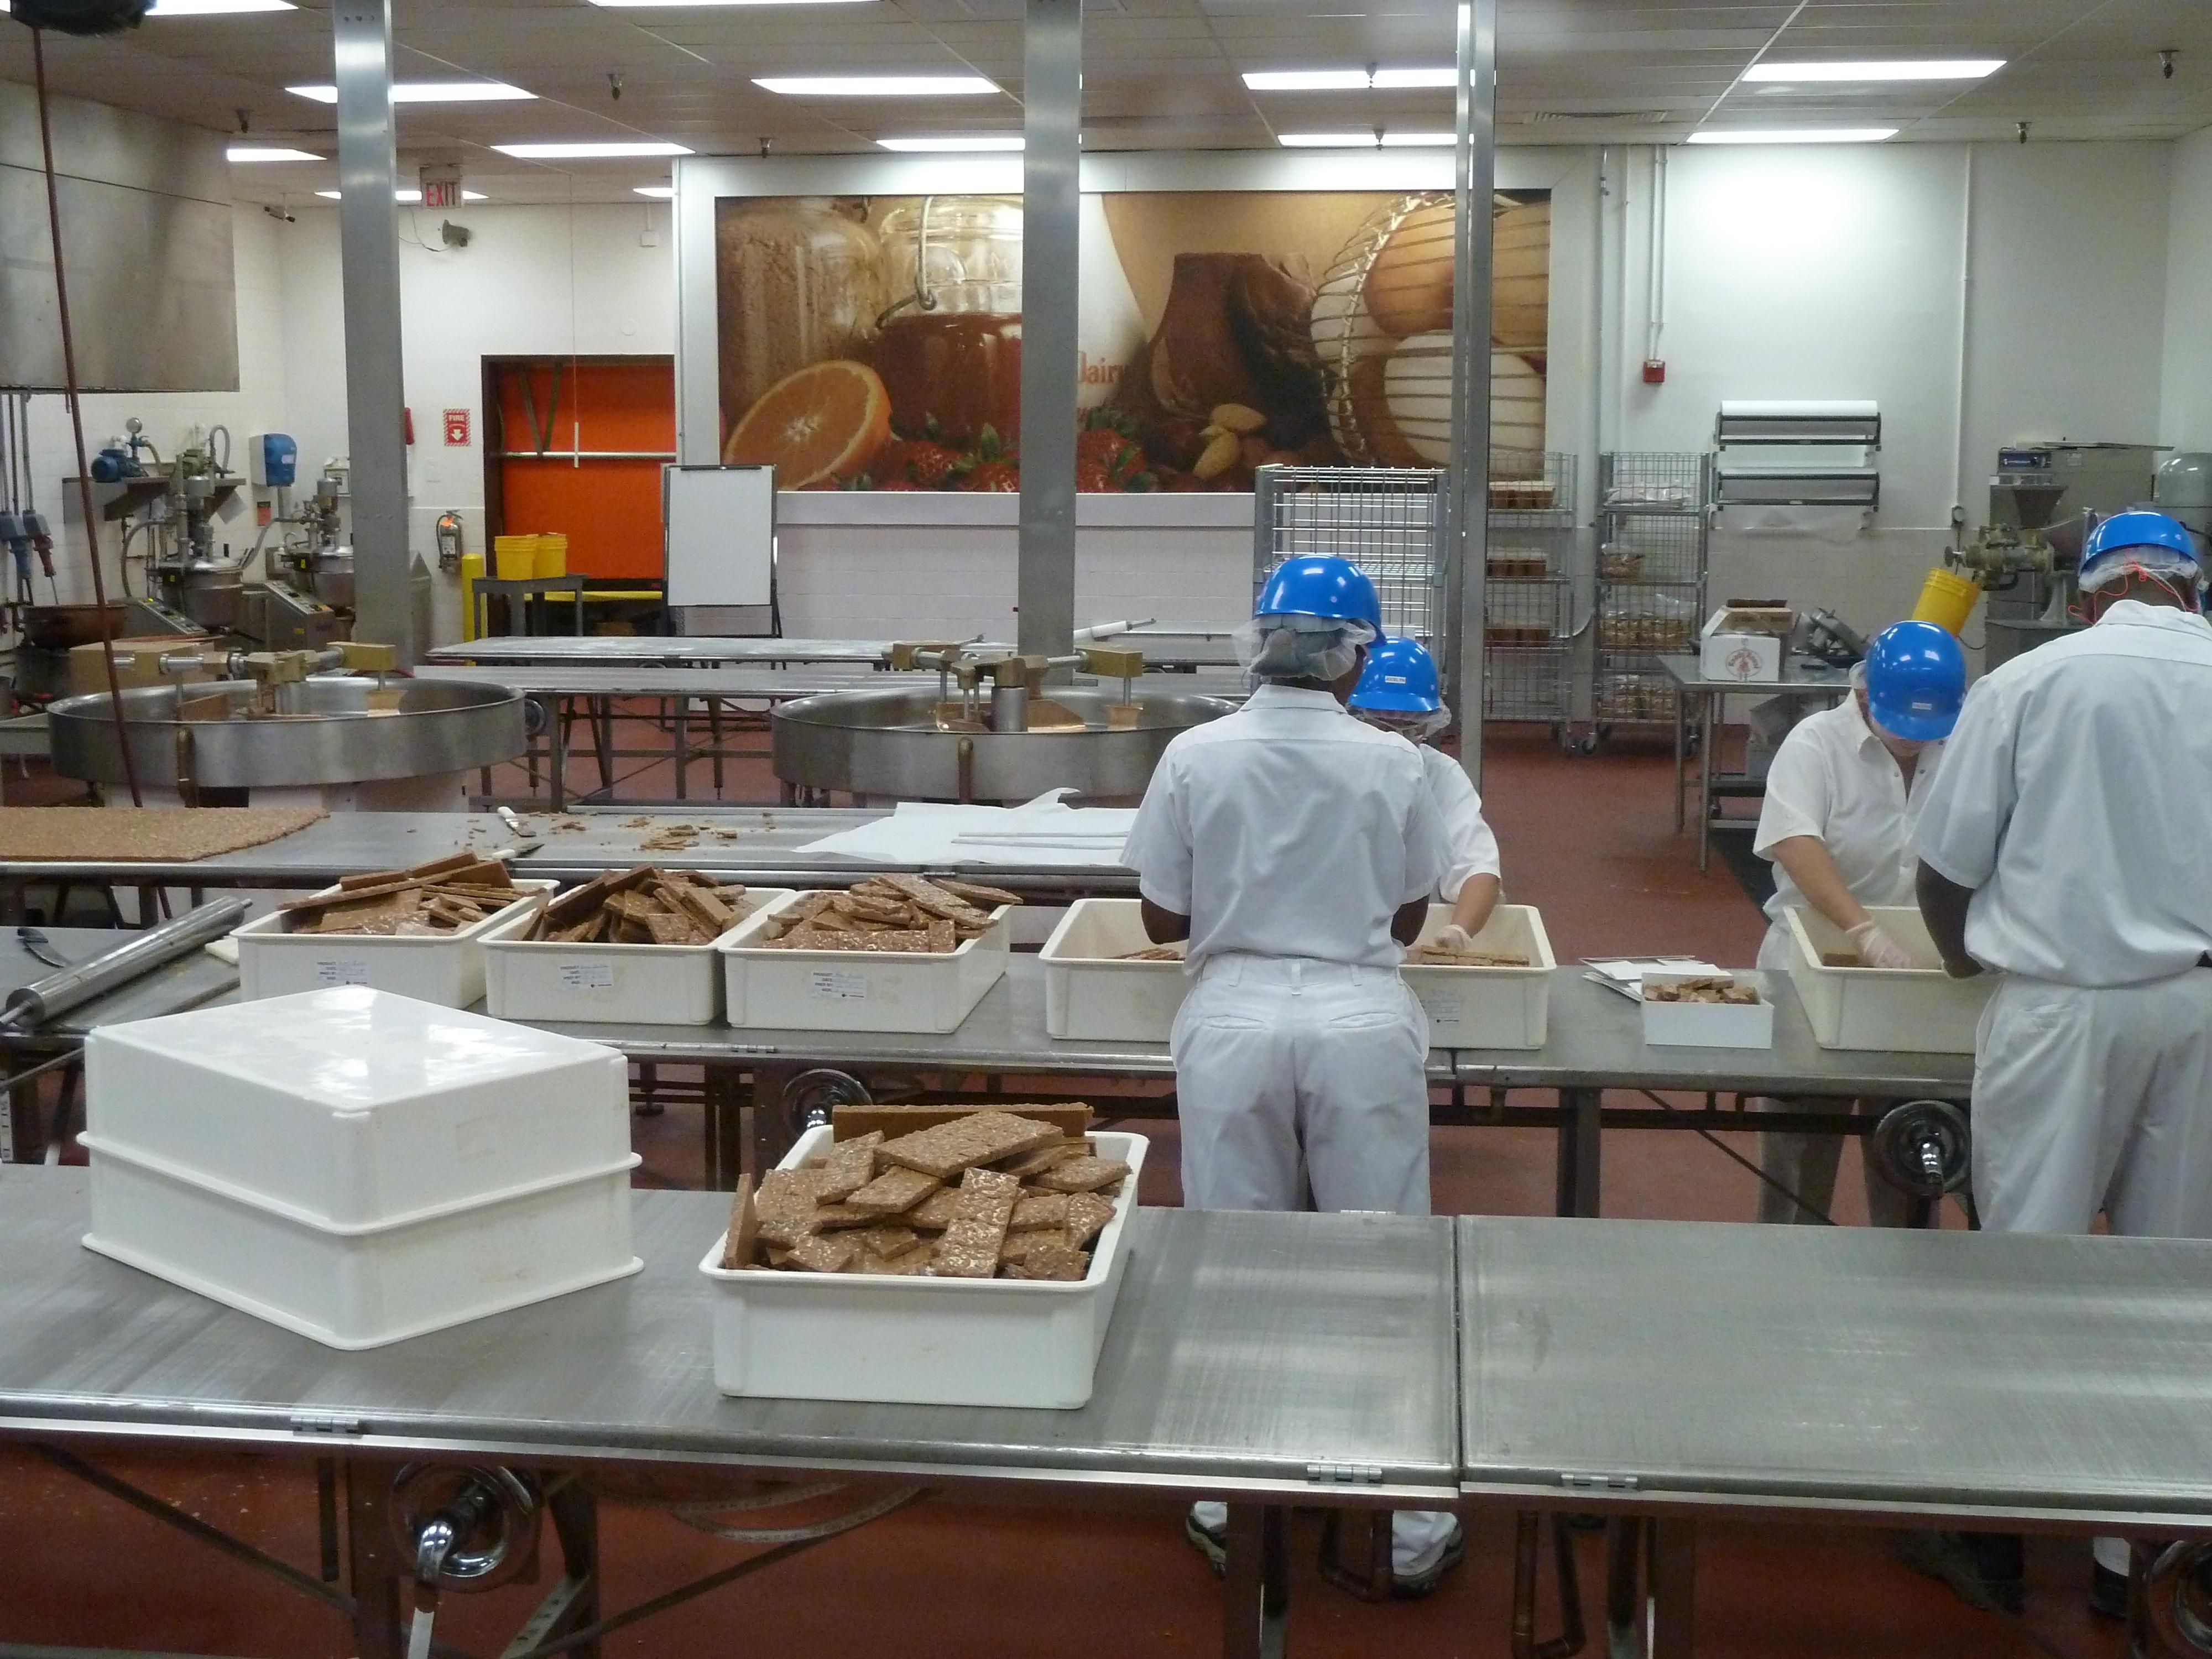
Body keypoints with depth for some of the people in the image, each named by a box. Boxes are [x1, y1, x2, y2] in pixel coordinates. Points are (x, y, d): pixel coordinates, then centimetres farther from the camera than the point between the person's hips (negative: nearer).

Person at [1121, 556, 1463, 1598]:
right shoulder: (1390, 763, -4)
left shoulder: (1196, 756, -5)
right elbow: (1410, 916, 8)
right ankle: (1411, 1524, 18)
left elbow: (1162, 918, 2)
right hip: (1361, 1020, 0)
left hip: (1235, 1018, 1)